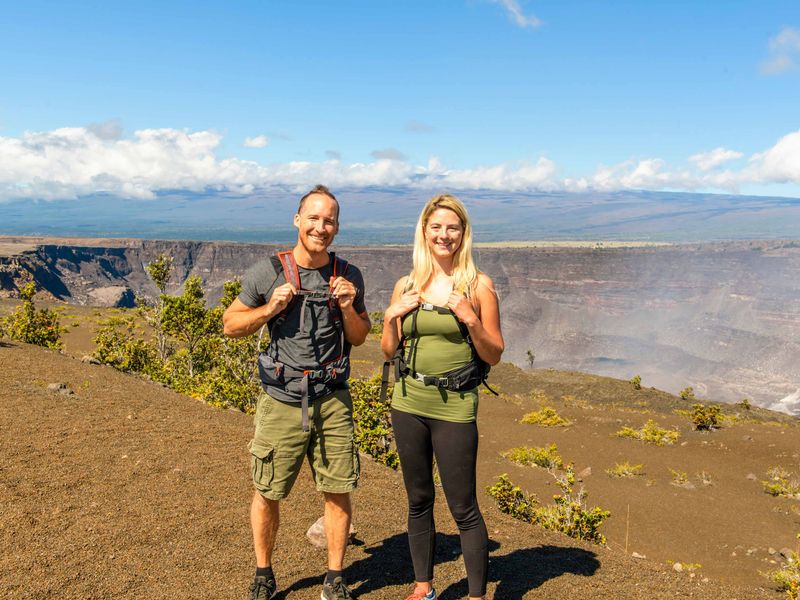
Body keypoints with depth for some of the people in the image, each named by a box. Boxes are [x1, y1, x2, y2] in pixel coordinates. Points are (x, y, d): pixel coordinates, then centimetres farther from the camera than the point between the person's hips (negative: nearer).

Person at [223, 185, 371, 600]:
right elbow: (231, 325, 3)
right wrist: (270, 308, -13)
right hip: (281, 402, -1)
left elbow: (358, 338, 10)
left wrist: (348, 308, -9)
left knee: (338, 492, 6)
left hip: (332, 402, 2)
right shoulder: (267, 272, -4)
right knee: (267, 494, 9)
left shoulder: (348, 276, 3)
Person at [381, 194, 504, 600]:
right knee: (418, 501, 16)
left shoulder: (478, 285, -4)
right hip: (408, 403, 4)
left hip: (454, 407, -4)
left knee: (463, 509, 2)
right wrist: (392, 316, -7)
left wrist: (471, 320, -18)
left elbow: (494, 355, -2)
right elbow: (389, 352, 11)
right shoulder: (406, 285, 5)